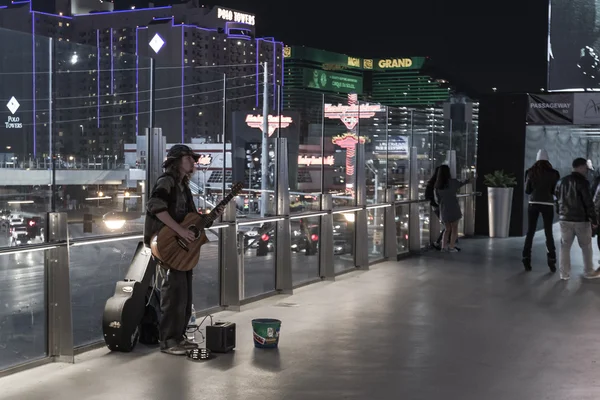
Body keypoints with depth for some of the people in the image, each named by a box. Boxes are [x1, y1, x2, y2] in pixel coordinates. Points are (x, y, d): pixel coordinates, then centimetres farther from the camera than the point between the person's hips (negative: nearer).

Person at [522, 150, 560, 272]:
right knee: (549, 233, 6)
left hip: (533, 204, 1)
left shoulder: (530, 172, 1)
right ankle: (552, 262, 4)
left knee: (530, 233, 6)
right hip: (547, 204, -1)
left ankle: (526, 261, 3)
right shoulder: (553, 173, -2)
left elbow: (527, 190, 4)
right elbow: (555, 190, 4)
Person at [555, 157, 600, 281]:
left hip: (565, 219, 5)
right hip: (581, 220, -5)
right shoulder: (582, 181, -13)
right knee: (586, 247, 10)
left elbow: (558, 200, 16)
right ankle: (589, 272, 18)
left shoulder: (562, 181, 9)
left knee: (565, 246, 7)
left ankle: (564, 273, 7)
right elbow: (588, 202, -14)